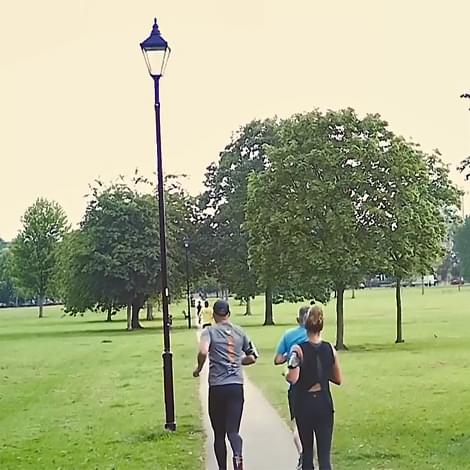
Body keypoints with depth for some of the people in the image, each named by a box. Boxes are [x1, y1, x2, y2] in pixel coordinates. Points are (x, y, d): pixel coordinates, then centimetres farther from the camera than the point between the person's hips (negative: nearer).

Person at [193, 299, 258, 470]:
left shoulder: (210, 332, -2)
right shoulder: (239, 332, 10)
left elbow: (203, 352, -21)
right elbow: (252, 357, 14)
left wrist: (199, 368, -3)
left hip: (217, 387, -2)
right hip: (237, 386, 2)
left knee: (219, 433, 11)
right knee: (233, 430, -2)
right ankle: (238, 456, -30)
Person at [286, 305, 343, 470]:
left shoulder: (298, 349, -11)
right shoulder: (330, 349, -1)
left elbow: (292, 378, -20)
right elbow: (338, 379, 6)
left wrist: (286, 374, 1)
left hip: (304, 405, -1)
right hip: (324, 404, 1)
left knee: (307, 450, 16)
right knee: (324, 454, 0)